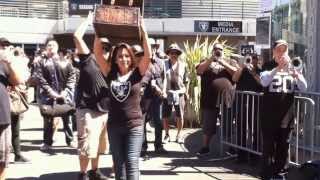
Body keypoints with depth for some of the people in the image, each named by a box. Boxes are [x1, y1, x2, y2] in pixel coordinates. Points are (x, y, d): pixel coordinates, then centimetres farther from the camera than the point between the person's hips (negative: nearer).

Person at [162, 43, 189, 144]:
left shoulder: (183, 65, 5)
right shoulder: (164, 64, 1)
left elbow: (186, 80, 10)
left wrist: (186, 92, 7)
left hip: (179, 93, 1)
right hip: (167, 93, 0)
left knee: (180, 116, 3)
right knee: (165, 117, 4)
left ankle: (178, 135, 19)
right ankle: (167, 135, 21)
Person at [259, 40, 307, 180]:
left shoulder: (292, 67, 8)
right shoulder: (268, 66, -1)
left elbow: (304, 87, -3)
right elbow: (264, 82, -21)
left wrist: (296, 75, -24)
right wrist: (279, 67, -32)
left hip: (287, 114, 3)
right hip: (270, 114, -3)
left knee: (283, 146, 11)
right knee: (268, 145, -1)